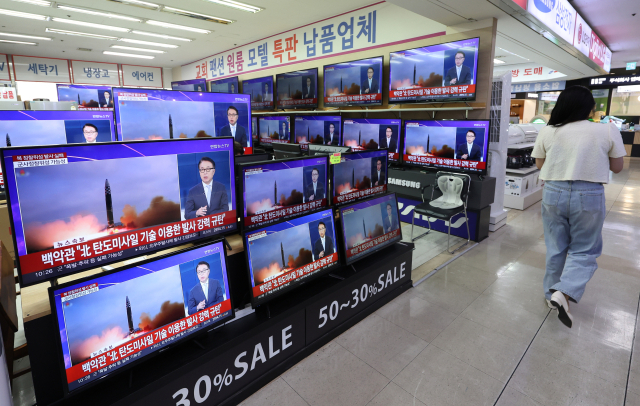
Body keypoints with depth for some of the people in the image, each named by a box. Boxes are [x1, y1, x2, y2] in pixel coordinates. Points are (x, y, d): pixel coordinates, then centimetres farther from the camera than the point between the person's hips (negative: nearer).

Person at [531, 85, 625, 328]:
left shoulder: (547, 132, -3)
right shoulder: (608, 131, -6)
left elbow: (540, 164, 9)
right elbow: (617, 167, 4)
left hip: (554, 192, 2)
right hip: (589, 195, -2)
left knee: (555, 249, 15)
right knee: (584, 250, 12)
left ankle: (552, 295, 27)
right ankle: (564, 293, -8)